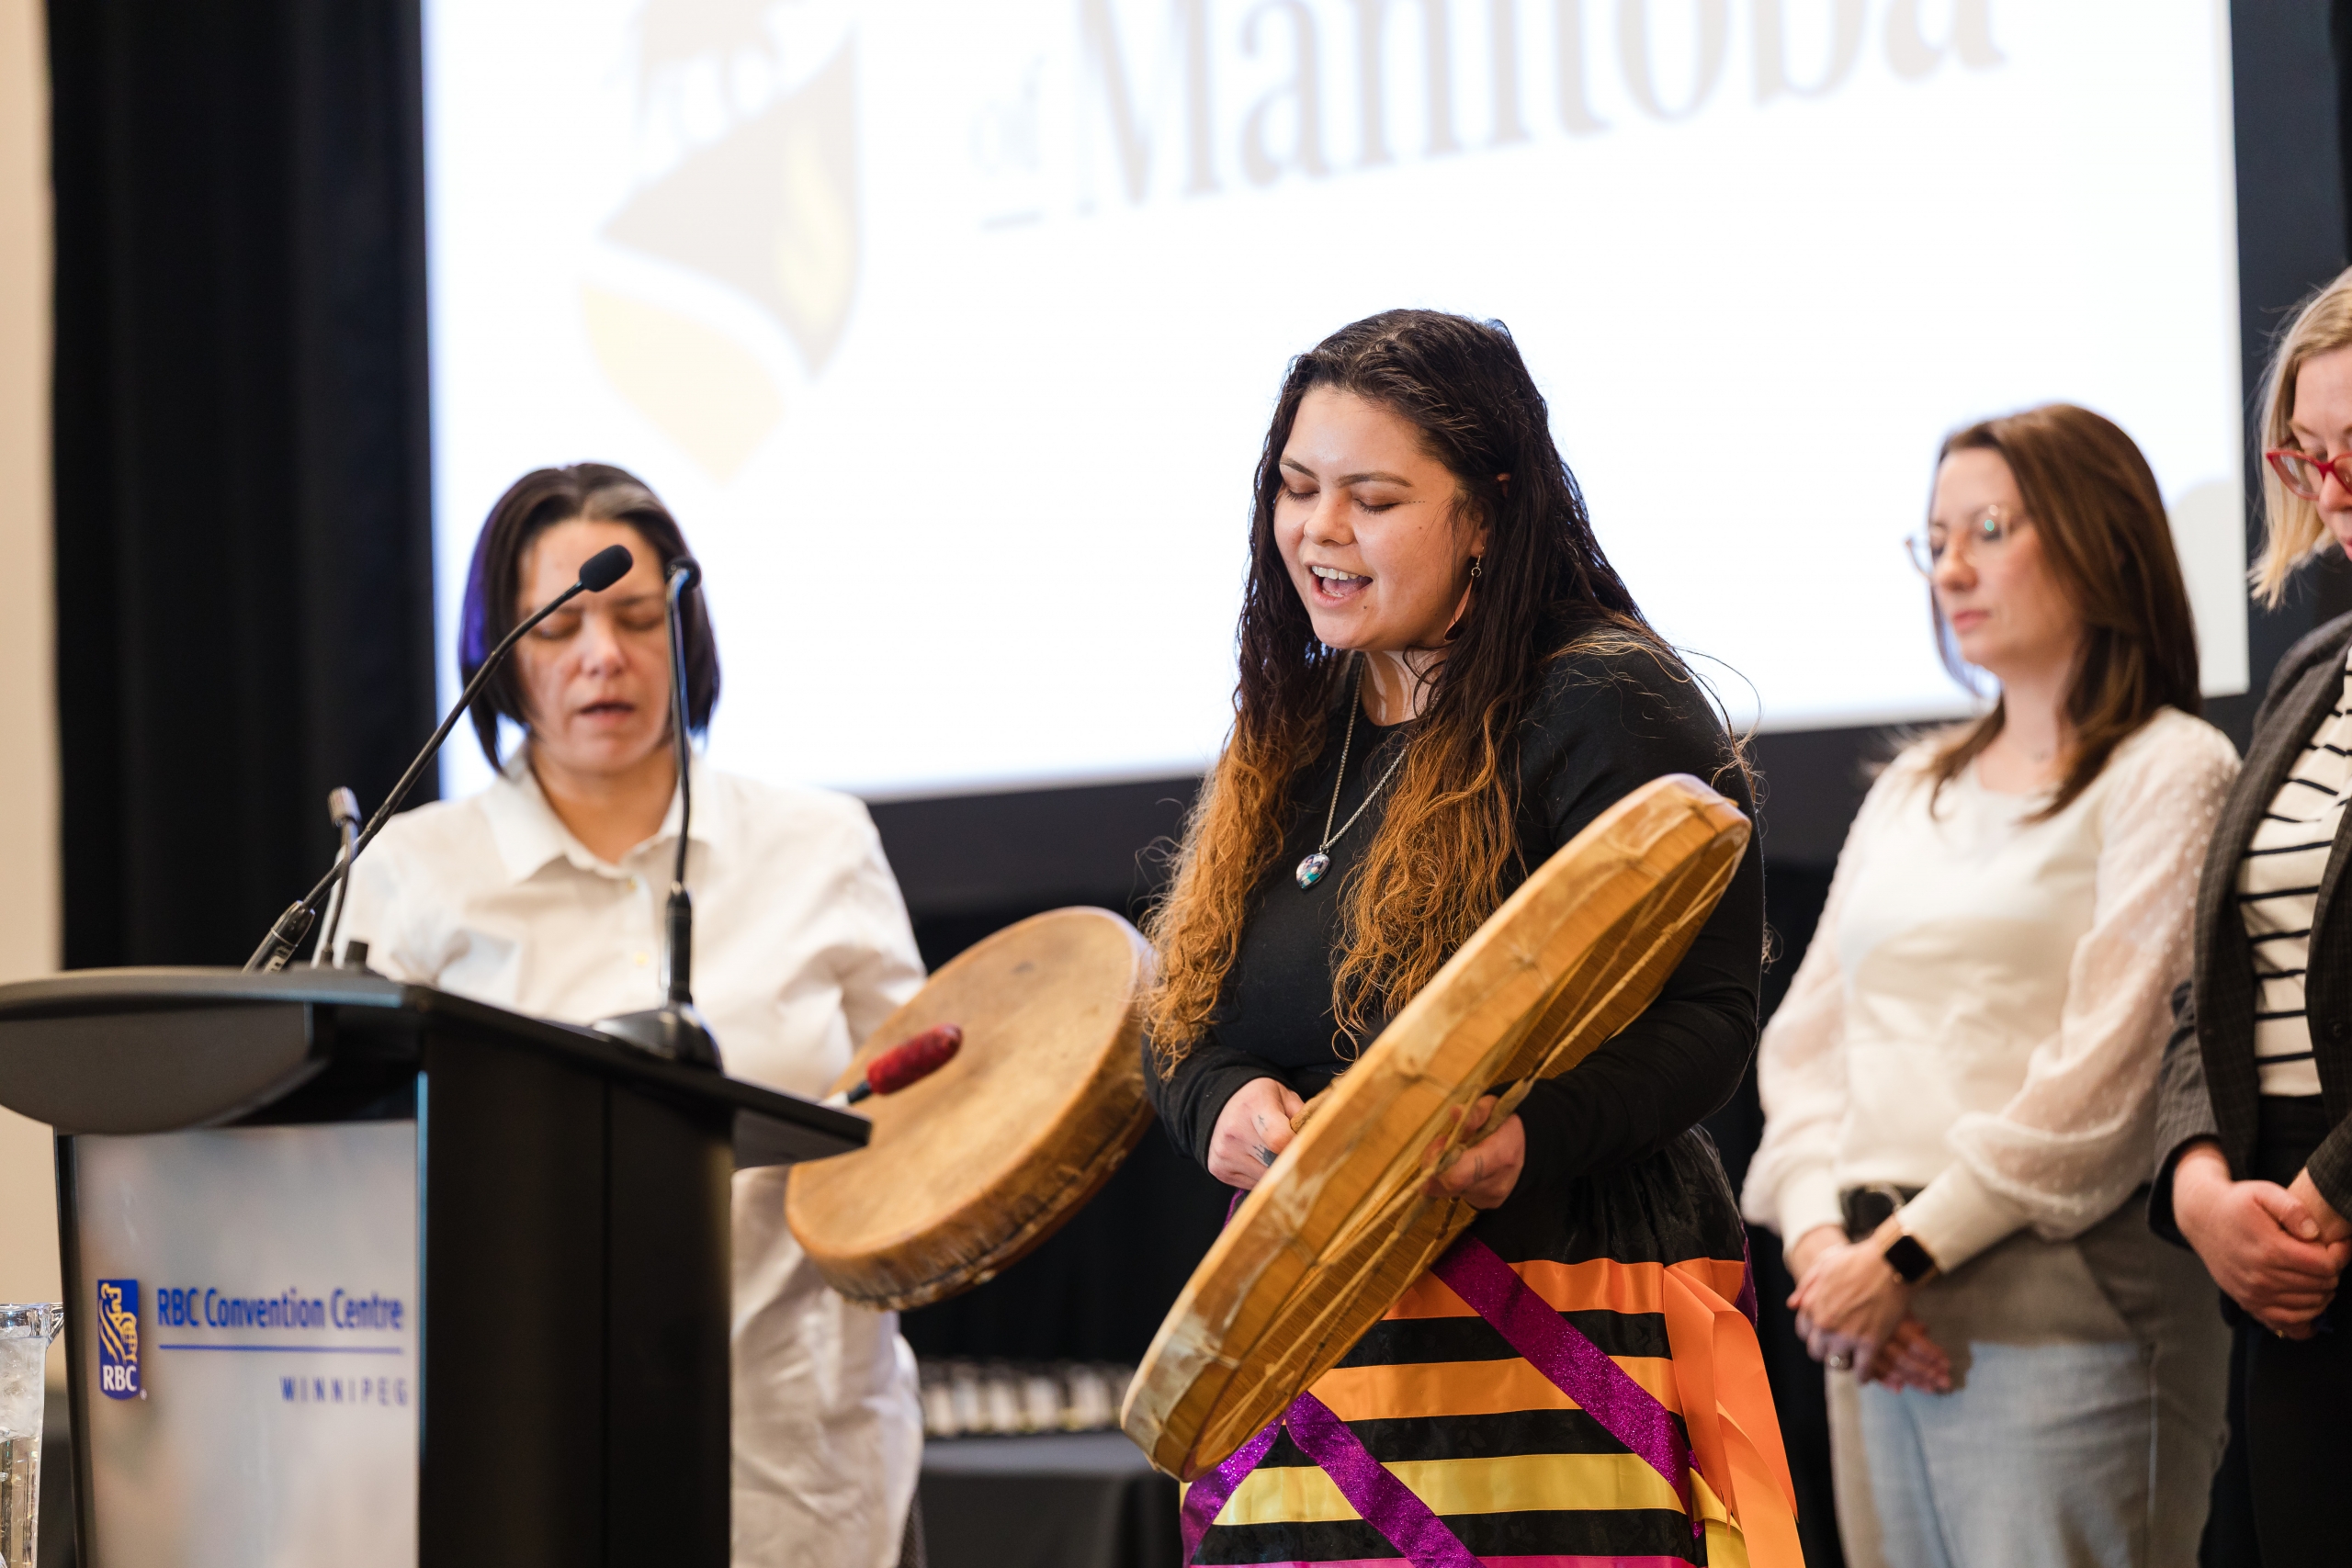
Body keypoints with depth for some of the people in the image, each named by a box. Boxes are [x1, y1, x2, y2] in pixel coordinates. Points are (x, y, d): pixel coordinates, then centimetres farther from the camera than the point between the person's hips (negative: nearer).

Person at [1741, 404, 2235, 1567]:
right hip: (1875, 1306, 6)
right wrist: (1819, 1236, -2)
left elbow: (2107, 1069, -11)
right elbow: (1808, 1034, 15)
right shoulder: (1912, 791, 20)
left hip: (2061, 1308, -6)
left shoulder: (2169, 772, -2)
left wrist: (1908, 1252, -13)